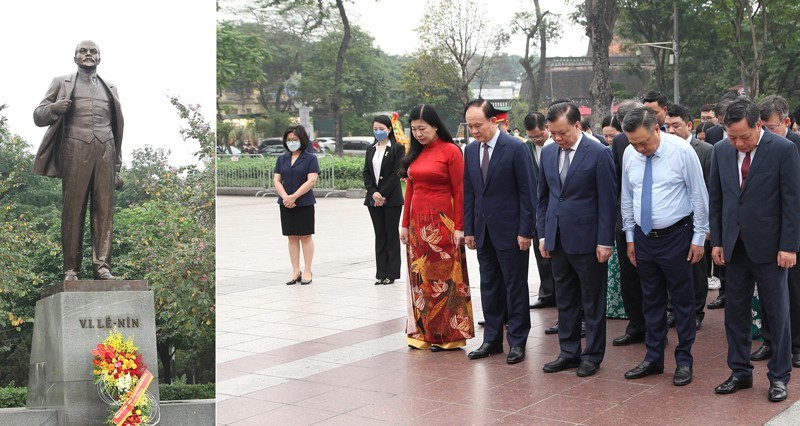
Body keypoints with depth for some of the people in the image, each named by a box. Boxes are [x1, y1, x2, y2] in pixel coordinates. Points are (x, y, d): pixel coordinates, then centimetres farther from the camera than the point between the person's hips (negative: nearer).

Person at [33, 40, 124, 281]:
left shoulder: (110, 88, 24)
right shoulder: (62, 83, 17)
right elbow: (38, 117, 12)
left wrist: (118, 165, 15)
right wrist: (54, 108, -12)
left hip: (105, 152, 2)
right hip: (75, 151, -2)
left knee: (104, 211, -6)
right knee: (73, 211, -6)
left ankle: (102, 266, -9)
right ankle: (71, 270, -7)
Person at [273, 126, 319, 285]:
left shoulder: (310, 159, -4)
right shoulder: (282, 159, 10)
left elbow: (311, 181, -13)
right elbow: (276, 180, 4)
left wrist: (293, 197, -18)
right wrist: (285, 197, -13)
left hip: (304, 203, -4)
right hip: (286, 205, 4)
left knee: (305, 236, 1)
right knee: (292, 237, 6)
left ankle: (307, 271, 7)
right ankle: (296, 272, 11)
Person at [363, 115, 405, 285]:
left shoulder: (397, 148, -4)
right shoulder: (371, 150, 12)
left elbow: (396, 173, -11)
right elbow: (366, 173, 7)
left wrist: (383, 194, -15)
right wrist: (373, 192, -8)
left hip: (392, 199, -5)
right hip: (374, 199, 5)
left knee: (392, 235, 1)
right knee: (379, 236, 7)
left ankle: (391, 273, 5)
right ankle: (381, 273, 11)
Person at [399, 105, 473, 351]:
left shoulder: (450, 151, -6)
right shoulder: (415, 153, 11)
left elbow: (459, 191, -9)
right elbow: (410, 190, 14)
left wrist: (459, 227, -12)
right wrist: (405, 224, 11)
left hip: (442, 223, -6)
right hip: (418, 223, 6)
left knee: (444, 277, -1)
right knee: (421, 277, 7)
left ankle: (447, 334, 6)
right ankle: (424, 333, 14)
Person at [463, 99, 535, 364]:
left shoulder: (516, 148, -10)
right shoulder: (471, 150, 7)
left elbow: (527, 191, -10)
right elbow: (469, 192, 12)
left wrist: (525, 231, -13)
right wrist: (469, 229, 7)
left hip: (510, 230, -6)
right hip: (483, 230, 6)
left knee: (515, 287, 2)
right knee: (489, 287, 11)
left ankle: (517, 341, 11)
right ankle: (492, 339, 20)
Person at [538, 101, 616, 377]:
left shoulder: (599, 154, -10)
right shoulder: (548, 153, 7)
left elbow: (607, 200, -10)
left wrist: (605, 241, -12)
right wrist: (542, 233, 9)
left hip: (587, 240, -5)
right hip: (557, 239, 6)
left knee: (592, 302, 6)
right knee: (564, 300, 13)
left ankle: (593, 355, 16)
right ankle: (568, 353, 23)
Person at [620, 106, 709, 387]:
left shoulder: (681, 151, -14)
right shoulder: (629, 154, -1)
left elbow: (699, 195, -9)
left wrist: (699, 238, -8)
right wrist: (630, 237, 10)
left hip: (676, 236, -4)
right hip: (643, 237, 4)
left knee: (682, 300, 4)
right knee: (651, 300, 13)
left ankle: (684, 361, 14)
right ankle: (653, 358, 23)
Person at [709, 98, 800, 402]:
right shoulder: (721, 151, 2)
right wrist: (716, 241, 5)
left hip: (768, 247, -4)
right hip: (735, 246, 4)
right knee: (735, 310, 10)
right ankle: (740, 372, 22)